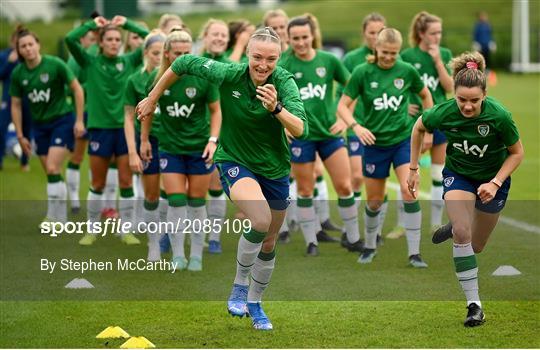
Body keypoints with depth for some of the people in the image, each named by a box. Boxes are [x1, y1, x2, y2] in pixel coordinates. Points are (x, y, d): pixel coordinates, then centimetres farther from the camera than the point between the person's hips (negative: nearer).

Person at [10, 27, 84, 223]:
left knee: (52, 169, -15)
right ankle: (61, 219, 15)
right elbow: (16, 105, 7)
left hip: (62, 120, -4)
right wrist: (20, 136, 6)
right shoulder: (18, 73, -3)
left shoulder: (54, 65, -15)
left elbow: (77, 89, -8)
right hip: (40, 124, 4)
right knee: (52, 175, 6)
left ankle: (53, 218, -8)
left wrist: (79, 120, -9)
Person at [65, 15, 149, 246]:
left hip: (126, 127, 1)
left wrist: (127, 24, -1)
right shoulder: (90, 62, -1)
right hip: (100, 127, -1)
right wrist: (92, 24, -5)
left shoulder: (129, 61, 3)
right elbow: (70, 39, -14)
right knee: (98, 184, 8)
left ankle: (126, 231, 11)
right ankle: (92, 230, 20)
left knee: (126, 182, 2)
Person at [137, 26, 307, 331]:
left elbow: (301, 130, -29)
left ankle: (254, 303, 39)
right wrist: (152, 99, 4)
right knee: (261, 220, -31)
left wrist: (277, 108, -47)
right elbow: (183, 64, -5)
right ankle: (240, 286, -8)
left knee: (269, 243, 14)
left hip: (274, 169, 3)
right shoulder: (229, 75, -20)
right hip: (235, 161, -3)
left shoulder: (285, 83, -19)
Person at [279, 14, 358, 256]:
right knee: (305, 190, 6)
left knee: (344, 186, 1)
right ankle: (311, 242, 17)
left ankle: (354, 238, 15)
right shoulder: (284, 66, -6)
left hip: (329, 131, 2)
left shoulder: (329, 60, 0)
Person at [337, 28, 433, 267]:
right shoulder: (362, 72, -8)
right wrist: (355, 126, -24)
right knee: (374, 201, 8)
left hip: (403, 140, 0)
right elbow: (343, 106, -6)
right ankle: (370, 246, 35)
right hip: (375, 143, 0)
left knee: (409, 191, -18)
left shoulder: (407, 71, -4)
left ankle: (414, 253, -11)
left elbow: (425, 96, 15)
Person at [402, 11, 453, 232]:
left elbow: (449, 87, -6)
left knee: (439, 175, 7)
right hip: (415, 120, -3)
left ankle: (436, 223, 16)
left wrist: (438, 61, -12)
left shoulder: (445, 54, 3)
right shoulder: (407, 56, -5)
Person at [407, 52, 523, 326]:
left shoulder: (499, 116, -30)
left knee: (476, 246, 12)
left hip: (492, 178, 0)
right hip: (458, 174, 0)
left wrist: (495, 183, -23)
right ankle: (474, 304, -17)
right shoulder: (443, 113, -25)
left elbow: (517, 153, -13)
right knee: (463, 234, -24)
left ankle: (456, 226, 48)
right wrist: (413, 168, 0)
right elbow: (418, 128, -1)